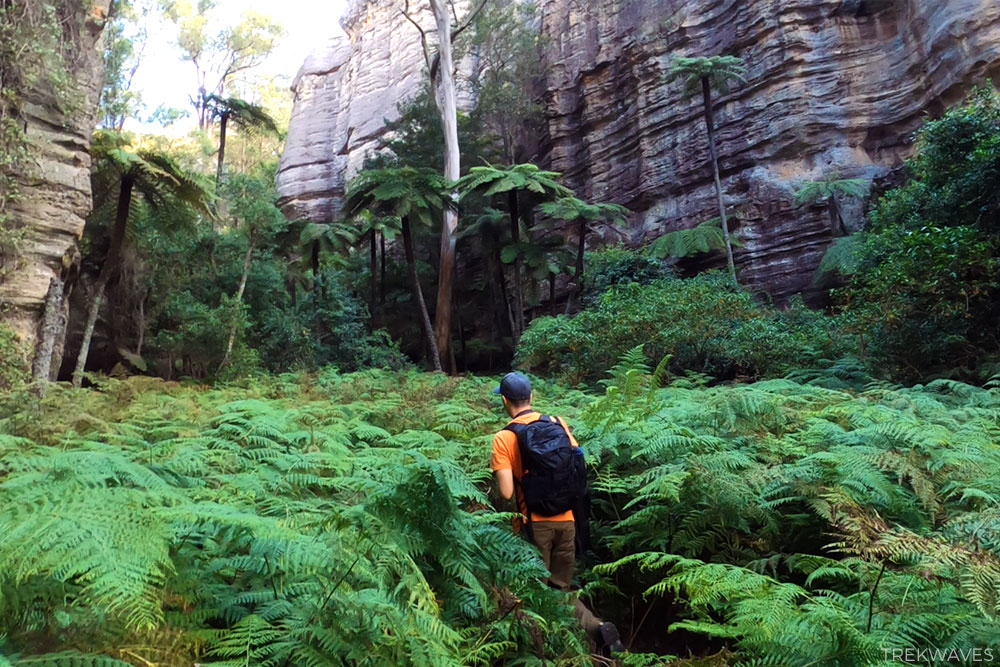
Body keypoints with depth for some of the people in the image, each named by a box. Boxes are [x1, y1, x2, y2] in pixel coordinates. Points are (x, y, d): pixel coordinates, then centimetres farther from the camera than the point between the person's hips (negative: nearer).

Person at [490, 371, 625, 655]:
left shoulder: (504, 438, -10)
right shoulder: (559, 424, 2)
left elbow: (506, 492, -15)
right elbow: (580, 470, 6)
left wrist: (497, 468, 4)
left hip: (535, 524, -4)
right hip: (566, 520, 5)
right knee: (561, 589, 18)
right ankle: (598, 627, -5)